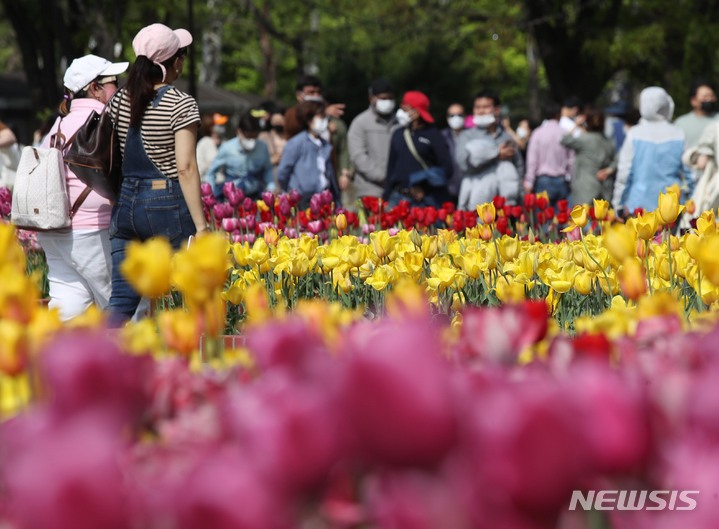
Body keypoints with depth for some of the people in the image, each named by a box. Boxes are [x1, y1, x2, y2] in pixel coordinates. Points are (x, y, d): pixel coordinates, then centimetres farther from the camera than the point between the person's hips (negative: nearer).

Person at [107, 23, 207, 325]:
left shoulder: (120, 100, 7)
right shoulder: (181, 105, -10)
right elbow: (186, 168, -15)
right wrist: (201, 226, -13)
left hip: (125, 204, 6)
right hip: (167, 205, -6)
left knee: (121, 300, 5)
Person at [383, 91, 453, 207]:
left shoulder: (433, 135, 0)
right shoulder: (398, 134, 14)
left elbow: (446, 167, -5)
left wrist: (425, 188, -11)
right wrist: (386, 196, 12)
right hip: (398, 198, 4)